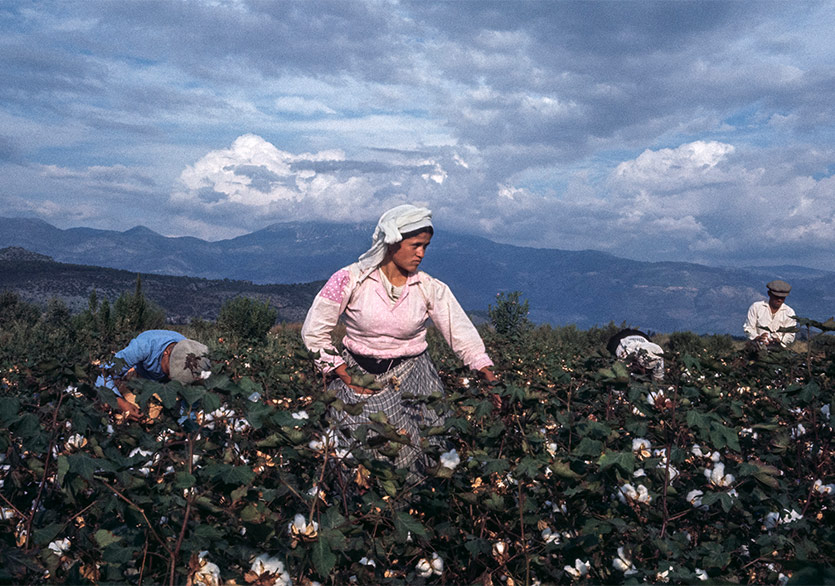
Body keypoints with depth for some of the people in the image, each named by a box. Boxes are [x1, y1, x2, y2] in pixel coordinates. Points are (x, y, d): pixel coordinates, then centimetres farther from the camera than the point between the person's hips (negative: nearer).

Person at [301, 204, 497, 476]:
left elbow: (463, 334, -3)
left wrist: (491, 379, -15)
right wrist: (347, 376, -9)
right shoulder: (350, 280, -9)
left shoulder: (430, 288, -2)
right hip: (361, 376, -2)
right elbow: (314, 332, -5)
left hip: (412, 374, 2)